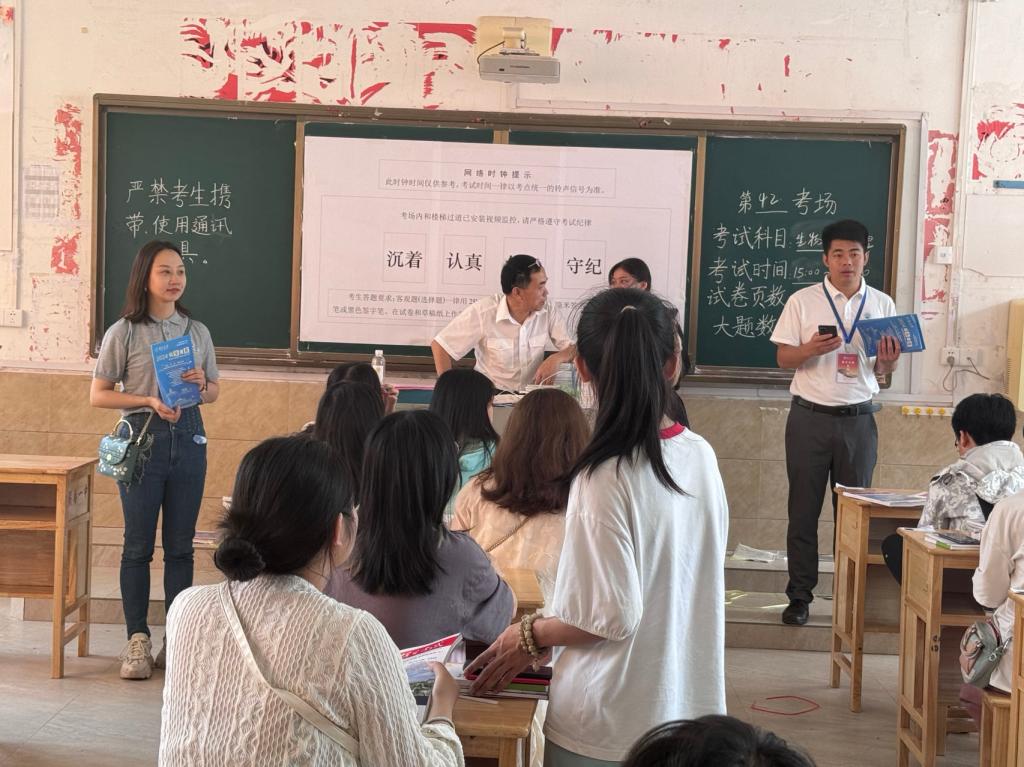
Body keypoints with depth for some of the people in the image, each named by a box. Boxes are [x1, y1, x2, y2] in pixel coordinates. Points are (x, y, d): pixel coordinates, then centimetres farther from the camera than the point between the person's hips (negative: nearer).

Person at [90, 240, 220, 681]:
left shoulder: (197, 331, 8)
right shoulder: (124, 333, -3)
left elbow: (215, 392, 16)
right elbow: (98, 395, -3)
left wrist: (202, 385, -7)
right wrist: (149, 400, -16)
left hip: (188, 438, 3)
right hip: (143, 438, -3)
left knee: (180, 546, 8)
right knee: (139, 546, 3)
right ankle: (137, 643, 10)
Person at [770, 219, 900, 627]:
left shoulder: (882, 304, 8)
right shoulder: (803, 301, 1)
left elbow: (884, 371, 12)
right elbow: (783, 358, 1)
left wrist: (887, 361, -12)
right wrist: (811, 349, -19)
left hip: (858, 420, 2)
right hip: (810, 417, -1)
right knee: (803, 510, 3)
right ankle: (799, 595, 11)